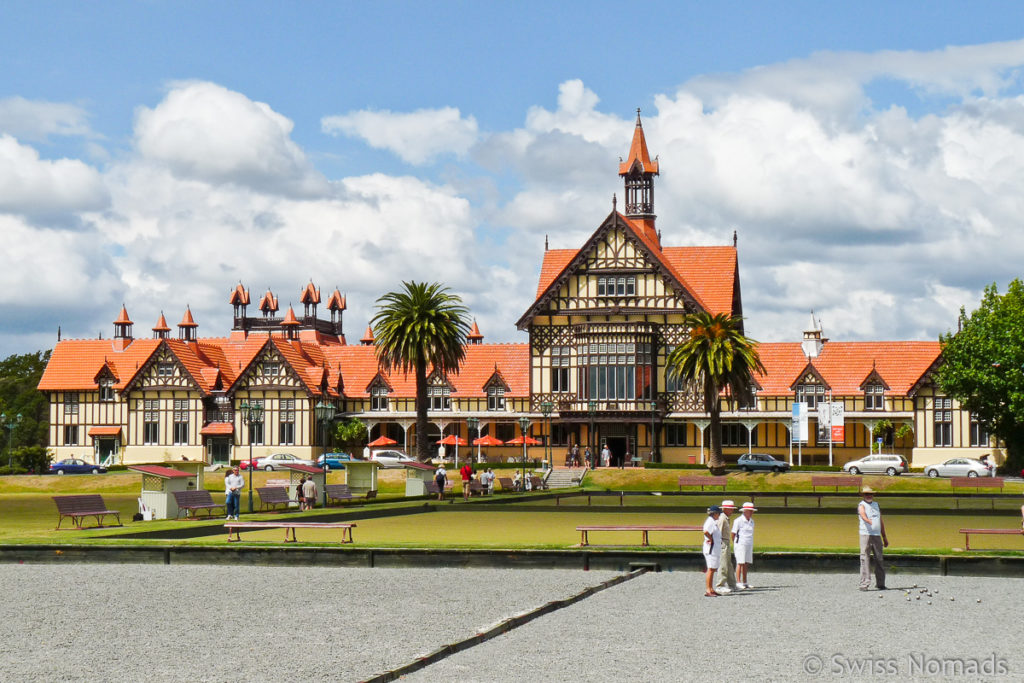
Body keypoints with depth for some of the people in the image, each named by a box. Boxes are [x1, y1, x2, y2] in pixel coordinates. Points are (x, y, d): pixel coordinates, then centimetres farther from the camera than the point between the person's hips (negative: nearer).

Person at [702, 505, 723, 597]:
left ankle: (711, 589, 20)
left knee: (712, 569, 14)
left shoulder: (713, 522, 17)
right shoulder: (710, 521, -16)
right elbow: (706, 532, -34)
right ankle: (708, 590, -11)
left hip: (715, 548, 11)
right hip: (711, 548, -11)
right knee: (711, 569, -11)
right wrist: (711, 539, -19)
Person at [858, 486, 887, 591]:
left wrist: (884, 537, 25)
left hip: (877, 535, 5)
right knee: (865, 559, -10)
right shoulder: (861, 505, 2)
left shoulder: (876, 505, 21)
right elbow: (863, 514, -21)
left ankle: (880, 583, 12)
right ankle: (864, 584, -12)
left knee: (879, 560, 5)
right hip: (865, 535, -5)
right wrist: (869, 521, -42)